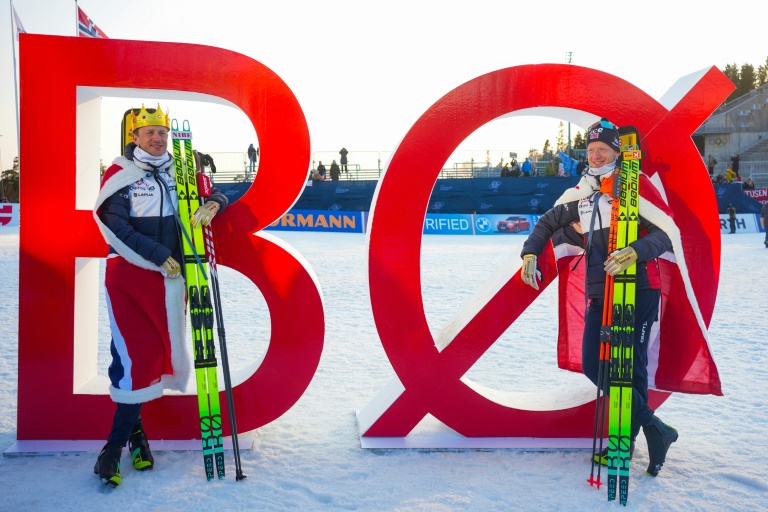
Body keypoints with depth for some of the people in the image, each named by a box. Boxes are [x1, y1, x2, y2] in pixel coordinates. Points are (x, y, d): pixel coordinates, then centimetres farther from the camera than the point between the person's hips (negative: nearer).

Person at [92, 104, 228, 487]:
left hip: (169, 276, 4)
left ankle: (127, 429, 20)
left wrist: (212, 204, -9)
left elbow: (213, 194, 16)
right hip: (127, 273, -4)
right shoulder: (119, 174, -3)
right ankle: (127, 431, 3)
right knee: (134, 354, -10)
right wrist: (158, 256, -16)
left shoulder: (179, 171, 10)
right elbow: (115, 226, -11)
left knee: (156, 352, 6)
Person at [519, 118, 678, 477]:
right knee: (593, 366, 0)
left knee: (631, 367, -4)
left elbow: (666, 234, -11)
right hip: (599, 294, 6)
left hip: (639, 289, -5)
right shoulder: (580, 194, 12)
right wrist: (530, 253, 5)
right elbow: (548, 223, 21)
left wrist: (636, 251, -29)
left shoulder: (637, 184, -4)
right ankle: (654, 428, 13)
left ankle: (628, 439, 13)